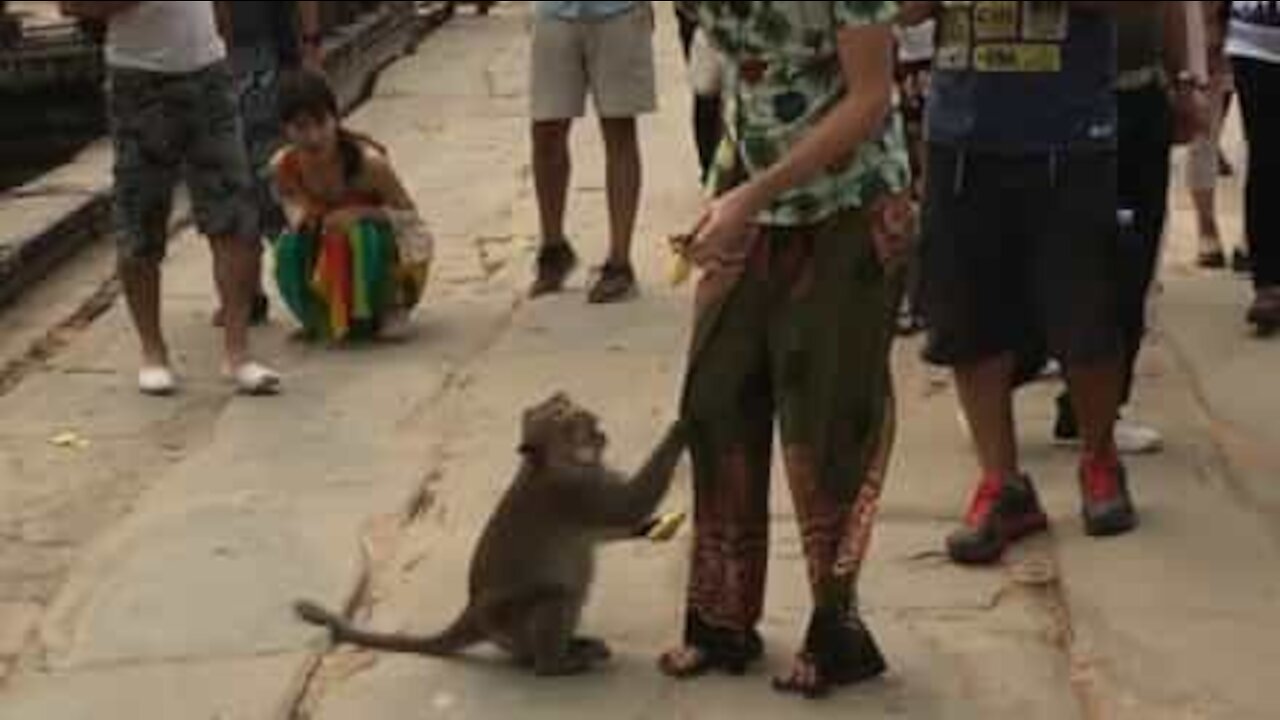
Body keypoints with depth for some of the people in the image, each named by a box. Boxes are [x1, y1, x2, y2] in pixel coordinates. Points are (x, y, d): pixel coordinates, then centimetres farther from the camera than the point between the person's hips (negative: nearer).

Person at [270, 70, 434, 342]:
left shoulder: (368, 161, -30)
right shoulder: (283, 166, -19)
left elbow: (410, 216, -18)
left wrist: (361, 213, -34)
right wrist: (302, 217, -20)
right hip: (330, 255, 4)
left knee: (361, 234, -36)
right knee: (290, 248, -25)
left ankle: (392, 310, -6)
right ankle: (334, 315, 3)